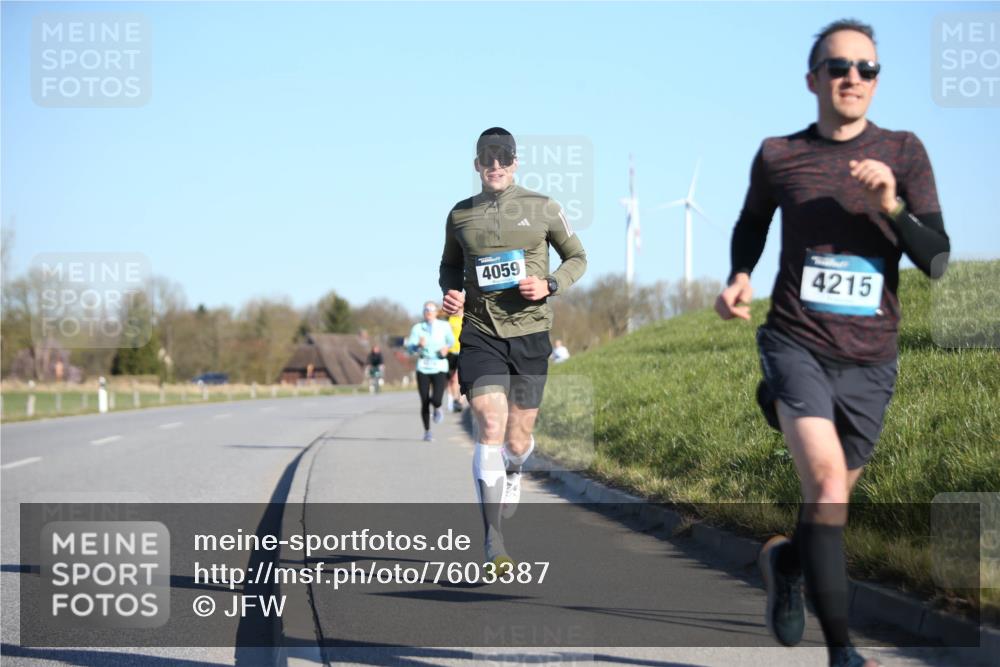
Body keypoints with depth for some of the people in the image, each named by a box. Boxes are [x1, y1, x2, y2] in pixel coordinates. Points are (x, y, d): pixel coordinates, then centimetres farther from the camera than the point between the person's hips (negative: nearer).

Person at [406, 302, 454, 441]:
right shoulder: (417, 328, 3)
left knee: (436, 400, -17)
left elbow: (451, 341, 22)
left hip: (440, 368, -1)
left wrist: (446, 347, 2)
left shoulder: (444, 326, 4)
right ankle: (427, 431, 18)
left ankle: (437, 409, 21)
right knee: (424, 402, 0)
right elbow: (410, 348, -5)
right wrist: (419, 345, -24)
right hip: (423, 368, 1)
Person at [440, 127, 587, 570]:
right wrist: (450, 293, 1)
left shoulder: (541, 209, 3)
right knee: (490, 428, -17)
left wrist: (550, 285, -7)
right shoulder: (460, 216, 7)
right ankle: (494, 544, -17)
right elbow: (450, 265, 23)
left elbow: (577, 258, 12)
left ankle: (512, 473, 41)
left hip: (529, 333, 1)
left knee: (517, 441, 3)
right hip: (479, 333, 0)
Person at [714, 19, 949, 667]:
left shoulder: (903, 152, 0)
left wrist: (892, 206, -21)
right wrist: (739, 277, 3)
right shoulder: (778, 156, 1)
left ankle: (786, 560, 49)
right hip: (797, 344, -2)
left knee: (832, 498, 13)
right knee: (826, 478, -23)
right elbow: (752, 223, 21)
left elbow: (937, 260, -4)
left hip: (869, 359, 2)